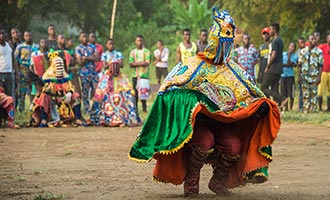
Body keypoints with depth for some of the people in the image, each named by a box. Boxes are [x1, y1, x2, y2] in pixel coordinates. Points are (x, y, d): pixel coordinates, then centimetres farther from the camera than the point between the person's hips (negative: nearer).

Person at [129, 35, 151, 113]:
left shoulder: (146, 51, 4)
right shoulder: (133, 52, 12)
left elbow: (147, 63, -8)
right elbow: (131, 64, 2)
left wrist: (136, 63, -7)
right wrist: (141, 63, -11)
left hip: (144, 74, -3)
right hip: (135, 74, 3)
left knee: (143, 91, -7)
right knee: (135, 91, 2)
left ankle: (144, 108, 0)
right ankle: (135, 108, 7)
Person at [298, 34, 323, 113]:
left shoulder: (319, 52, 2)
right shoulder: (303, 51, 9)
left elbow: (320, 65, 0)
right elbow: (300, 65, 10)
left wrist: (319, 77, -8)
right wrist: (299, 76, 2)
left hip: (314, 76, -2)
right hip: (304, 75, 2)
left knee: (314, 93, -2)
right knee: (305, 94, 2)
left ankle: (313, 109, 2)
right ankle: (305, 109, 5)